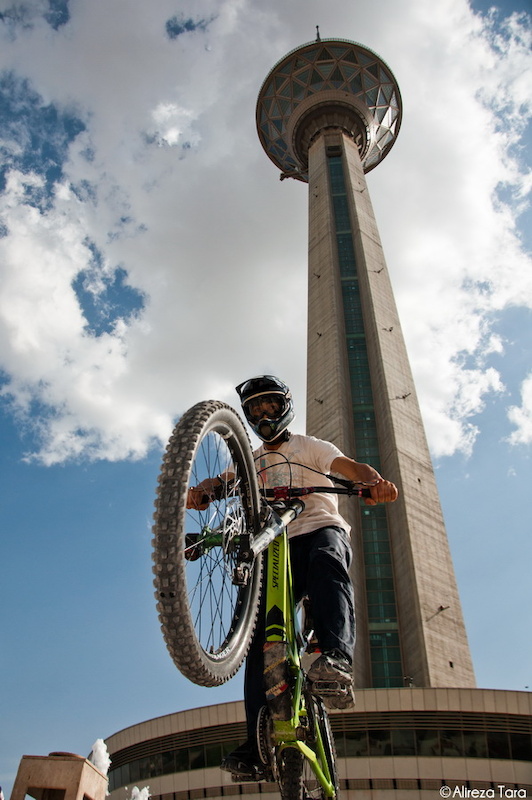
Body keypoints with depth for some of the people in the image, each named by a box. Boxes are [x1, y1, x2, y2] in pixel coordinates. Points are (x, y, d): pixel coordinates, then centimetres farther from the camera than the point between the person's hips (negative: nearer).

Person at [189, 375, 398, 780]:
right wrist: (198, 492, -16)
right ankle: (258, 746, -11)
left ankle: (337, 659, -54)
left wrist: (376, 481, -26)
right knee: (260, 632, -13)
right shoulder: (249, 462, 28)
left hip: (321, 527, -2)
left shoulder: (309, 446, 18)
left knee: (326, 558, -38)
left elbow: (350, 466, 0)